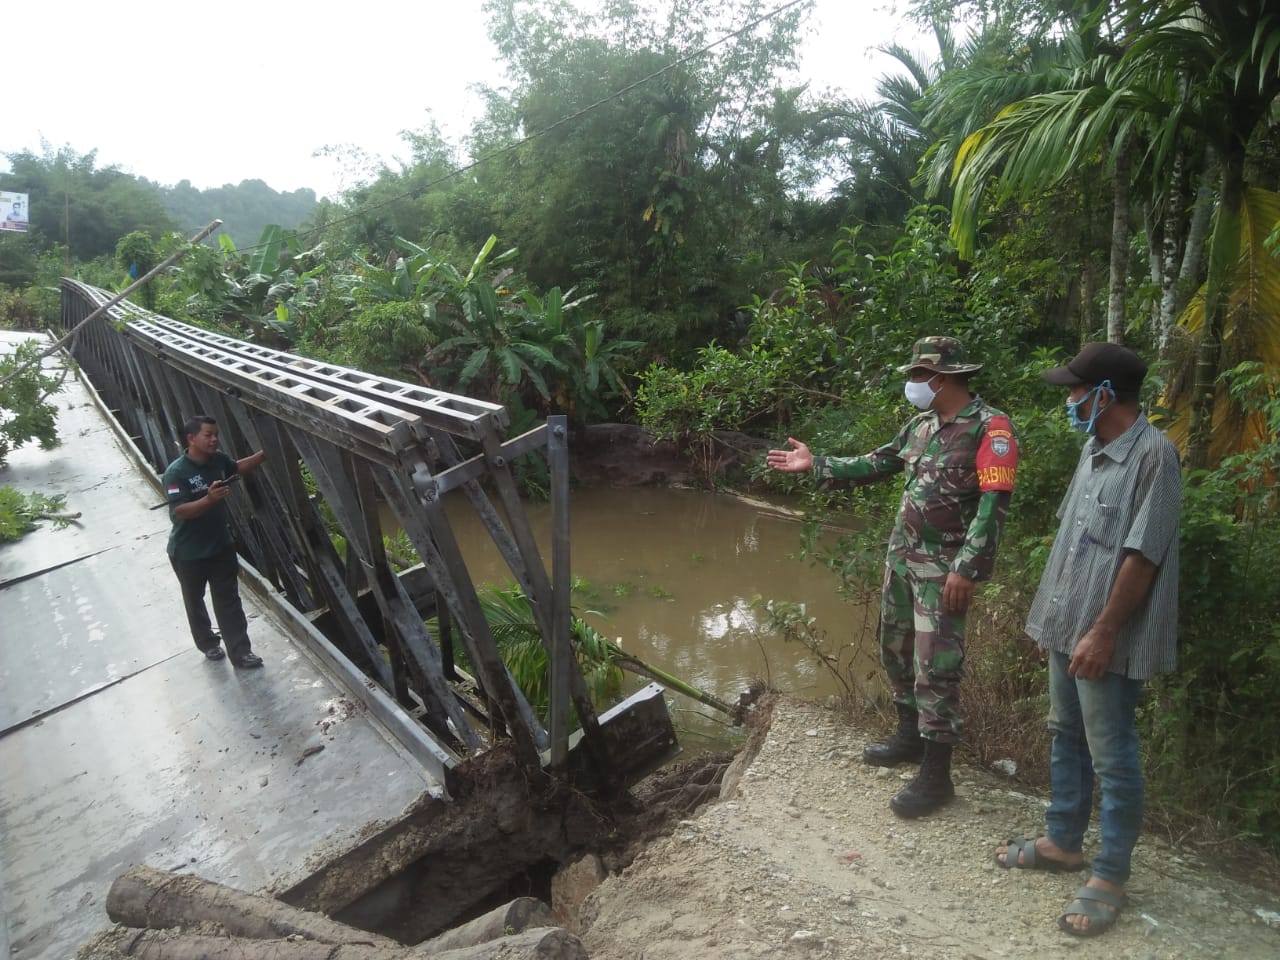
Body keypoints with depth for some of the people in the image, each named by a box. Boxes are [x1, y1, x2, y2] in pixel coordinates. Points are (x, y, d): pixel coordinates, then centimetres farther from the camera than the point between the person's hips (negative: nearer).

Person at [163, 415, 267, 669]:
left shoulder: (217, 459, -6)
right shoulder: (176, 472, -26)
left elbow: (238, 468, 16)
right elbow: (179, 512, -32)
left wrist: (266, 453, 4)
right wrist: (209, 499, -46)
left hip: (221, 545, 5)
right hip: (188, 552, -5)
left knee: (228, 600, 7)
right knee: (195, 601, 18)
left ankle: (240, 652, 12)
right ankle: (208, 643, 39)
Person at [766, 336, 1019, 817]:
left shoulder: (990, 426, -14)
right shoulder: (922, 424, 10)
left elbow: (994, 503, -20)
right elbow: (877, 464, 19)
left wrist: (966, 569, -25)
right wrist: (816, 463, 16)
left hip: (943, 568, -8)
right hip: (901, 555, 8)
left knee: (935, 667, -6)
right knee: (896, 648, 17)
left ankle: (936, 775, 5)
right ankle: (910, 736, 36)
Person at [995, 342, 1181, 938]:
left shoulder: (1153, 453, -17)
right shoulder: (1094, 448, 10)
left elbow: (1142, 555, -21)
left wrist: (1103, 632, -20)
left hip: (1106, 637, -9)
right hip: (1068, 624, 9)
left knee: (1112, 758, 4)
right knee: (1066, 737, 20)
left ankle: (1110, 876, 18)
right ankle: (1063, 842, 36)